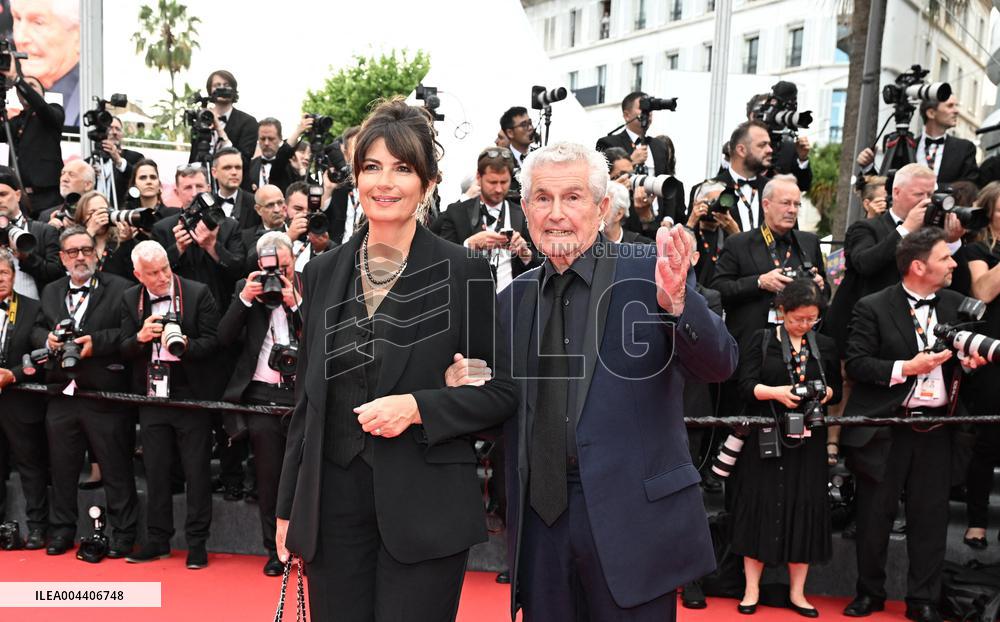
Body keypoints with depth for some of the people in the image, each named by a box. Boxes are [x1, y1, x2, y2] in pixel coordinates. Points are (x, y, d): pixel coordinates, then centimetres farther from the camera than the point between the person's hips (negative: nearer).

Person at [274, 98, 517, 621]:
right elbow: (308, 397, 11)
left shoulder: (465, 272, -6)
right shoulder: (323, 272, 6)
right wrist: (288, 507, 11)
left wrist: (417, 406, -18)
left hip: (427, 506, -3)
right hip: (333, 501, 4)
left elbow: (501, 393, -2)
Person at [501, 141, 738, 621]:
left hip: (632, 512, -4)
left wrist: (677, 300, -31)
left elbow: (718, 365, -14)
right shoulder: (514, 296, 8)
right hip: (541, 513, 4)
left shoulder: (648, 272, -5)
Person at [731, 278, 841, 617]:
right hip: (766, 438, -3)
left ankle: (797, 592, 16)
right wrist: (775, 392, -24)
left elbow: (836, 390, 15)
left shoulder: (825, 345, 9)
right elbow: (746, 385, -7)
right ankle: (752, 590, 11)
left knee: (804, 510, 4)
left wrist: (826, 393, -7)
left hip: (808, 441, 3)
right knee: (761, 507, 1)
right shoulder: (761, 340, 0)